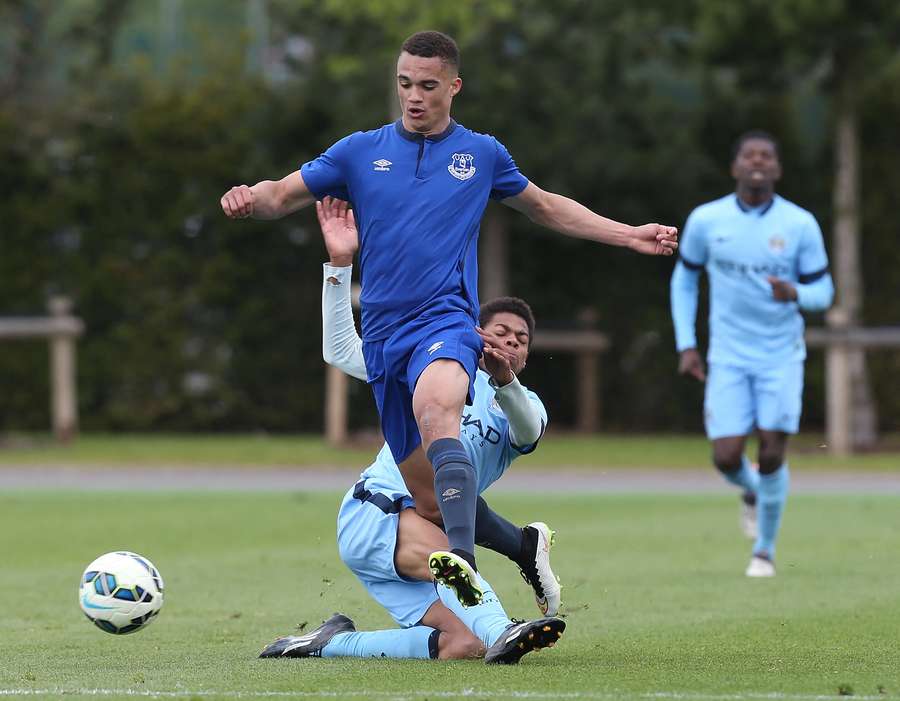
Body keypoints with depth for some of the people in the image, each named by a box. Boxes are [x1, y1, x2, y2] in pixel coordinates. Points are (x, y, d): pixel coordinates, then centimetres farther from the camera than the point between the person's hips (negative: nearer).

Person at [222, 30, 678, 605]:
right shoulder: (361, 152, 11)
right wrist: (250, 199, -13)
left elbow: (545, 207, 27)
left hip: (446, 321, -3)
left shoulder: (481, 154, 11)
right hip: (383, 334, 3)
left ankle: (464, 559, -56)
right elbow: (284, 195, 12)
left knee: (436, 410, -38)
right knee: (429, 502, 2)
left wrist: (628, 235, 23)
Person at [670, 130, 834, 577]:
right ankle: (752, 492, 30)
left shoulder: (800, 225, -6)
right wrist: (685, 345, 5)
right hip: (728, 358, 1)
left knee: (771, 454, -8)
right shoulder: (705, 221, -3)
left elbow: (822, 292, 1)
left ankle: (765, 551, 12)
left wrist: (795, 294, -24)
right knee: (726, 458, -8)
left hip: (782, 356, -1)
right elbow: (684, 278, 11)